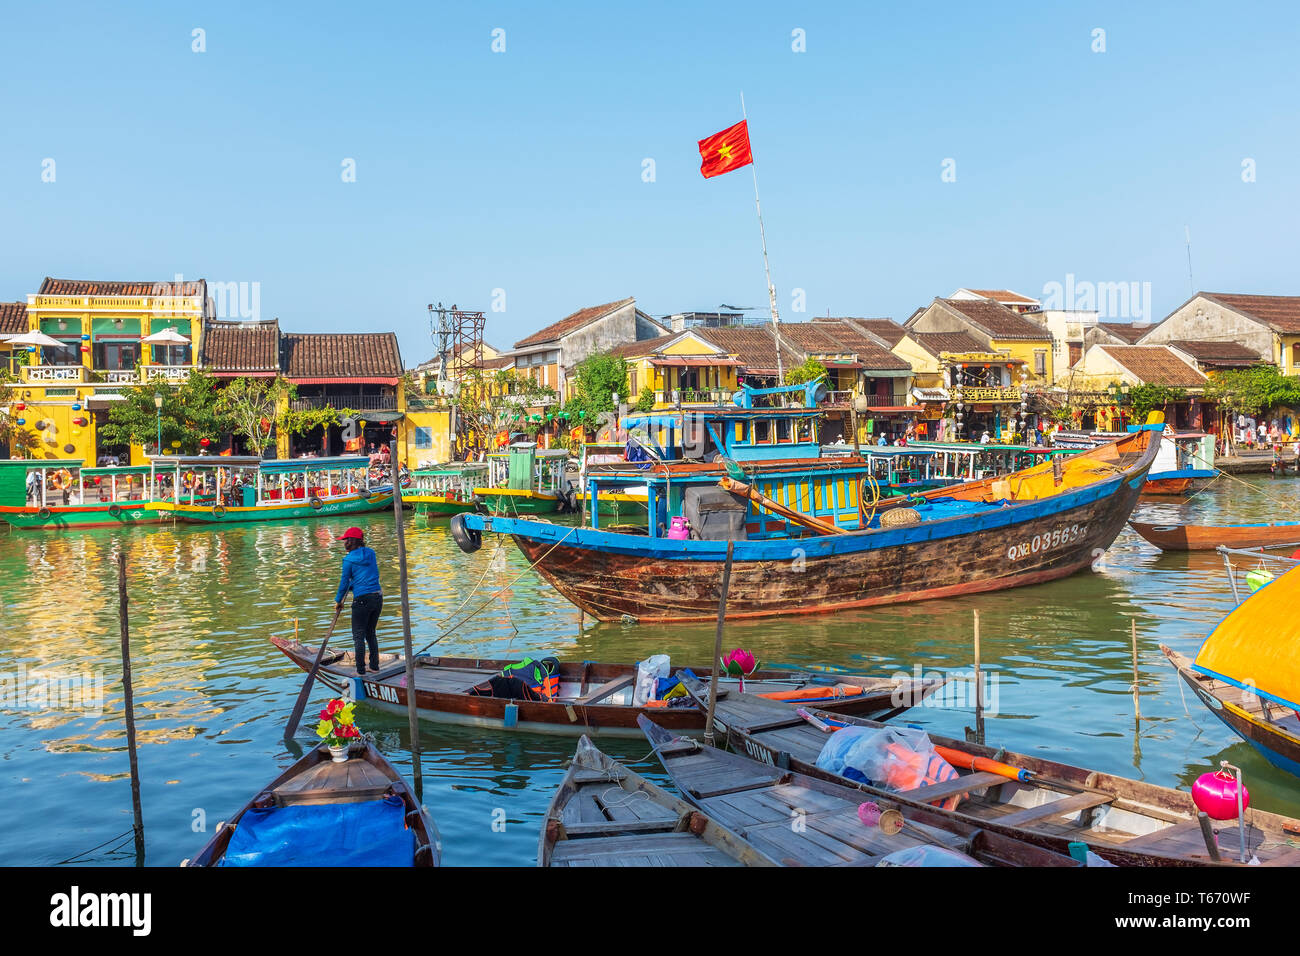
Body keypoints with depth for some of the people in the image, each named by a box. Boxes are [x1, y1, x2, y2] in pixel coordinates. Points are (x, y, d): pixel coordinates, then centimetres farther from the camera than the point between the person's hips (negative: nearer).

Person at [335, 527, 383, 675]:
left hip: (362, 600, -6)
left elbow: (344, 583, -4)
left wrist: (338, 601, 9)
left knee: (358, 636, 3)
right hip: (378, 598, 6)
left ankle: (360, 670, 3)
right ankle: (374, 665, 21)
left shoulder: (349, 559, -8)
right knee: (370, 633, 19)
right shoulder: (371, 553, 8)